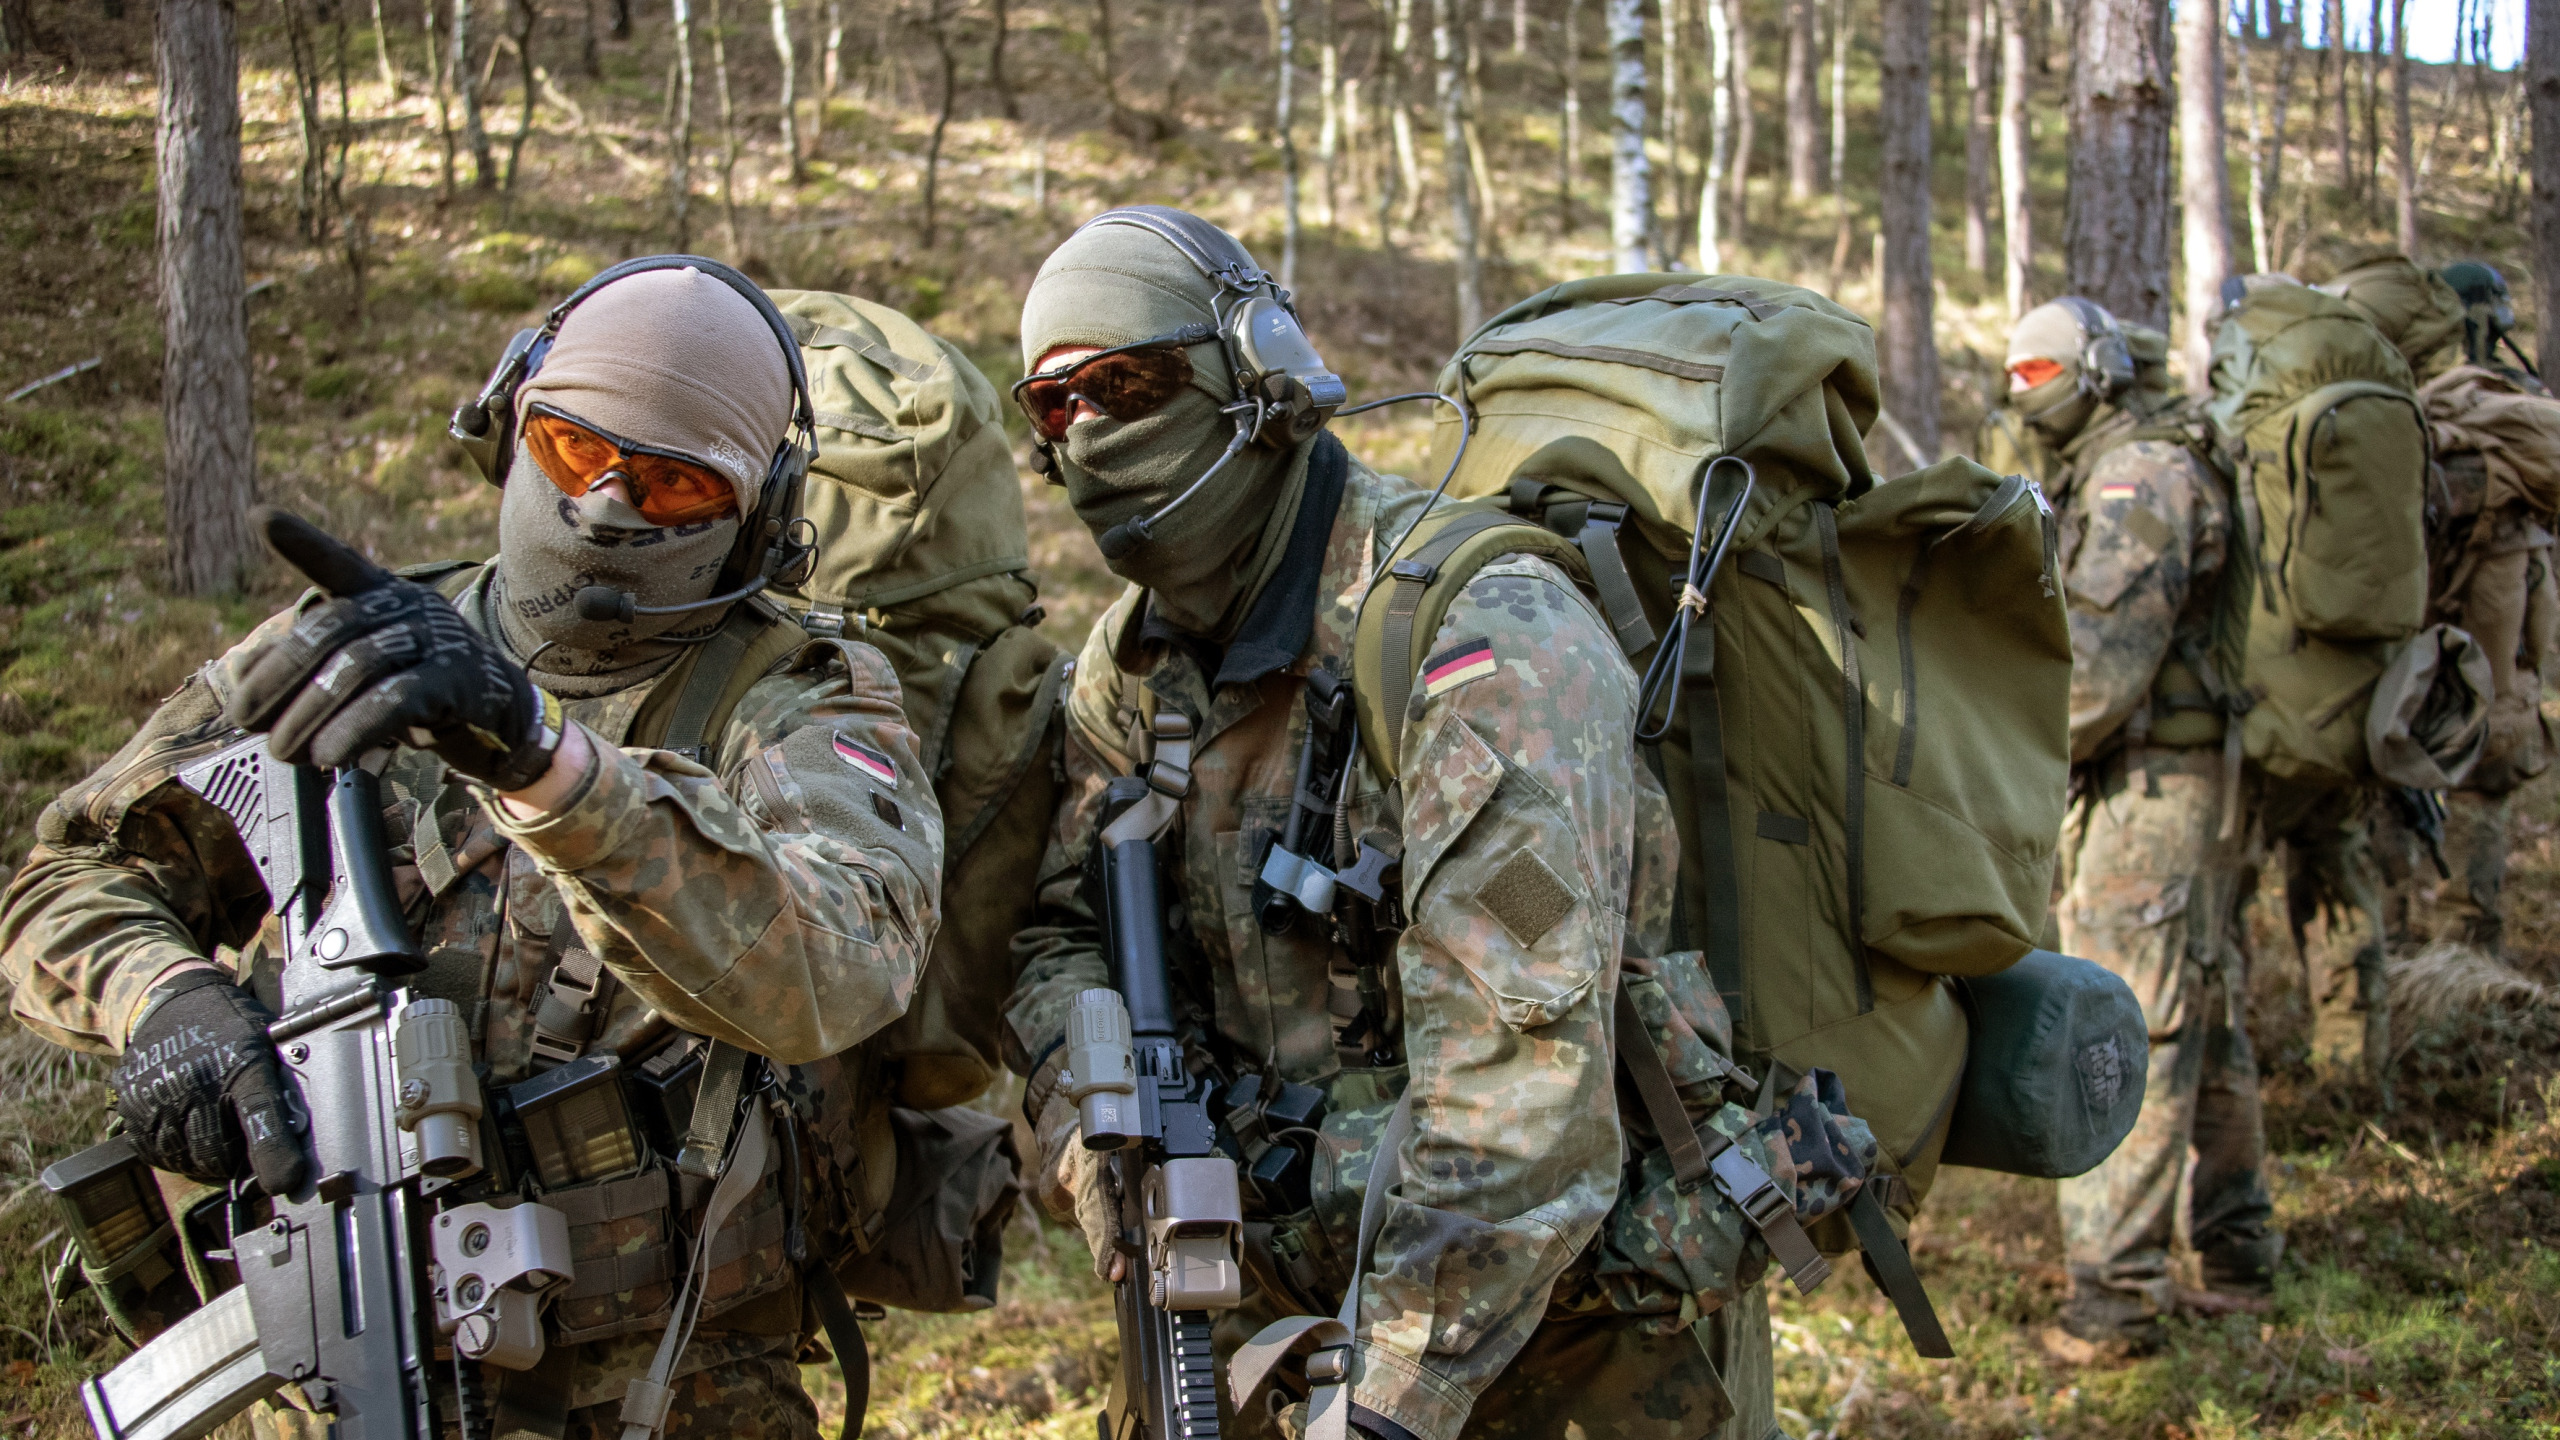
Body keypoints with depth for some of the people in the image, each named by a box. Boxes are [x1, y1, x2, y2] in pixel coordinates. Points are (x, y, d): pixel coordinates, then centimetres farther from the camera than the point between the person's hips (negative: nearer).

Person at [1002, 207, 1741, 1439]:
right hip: (1289, 1277, 6)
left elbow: (1517, 1059, -29)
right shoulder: (1133, 663, 3)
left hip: (1557, 1292, -6)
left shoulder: (1480, 636, -23)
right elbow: (1058, 931, 9)